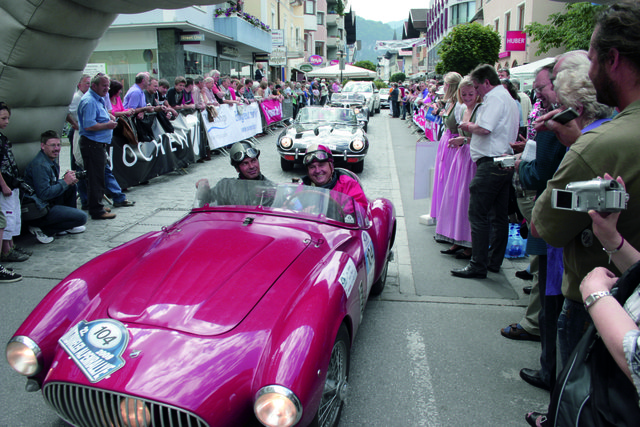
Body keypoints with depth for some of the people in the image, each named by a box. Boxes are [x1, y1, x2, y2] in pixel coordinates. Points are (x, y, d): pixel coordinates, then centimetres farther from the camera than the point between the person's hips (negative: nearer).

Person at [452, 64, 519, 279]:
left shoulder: (494, 98, -10)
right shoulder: (507, 98, 23)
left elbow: (484, 128, -22)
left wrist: (470, 126, -3)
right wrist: (472, 130, 16)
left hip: (491, 163, -11)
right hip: (505, 162, 11)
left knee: (478, 215, -8)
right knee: (498, 215, 13)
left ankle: (478, 265, -5)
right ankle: (494, 261, 21)